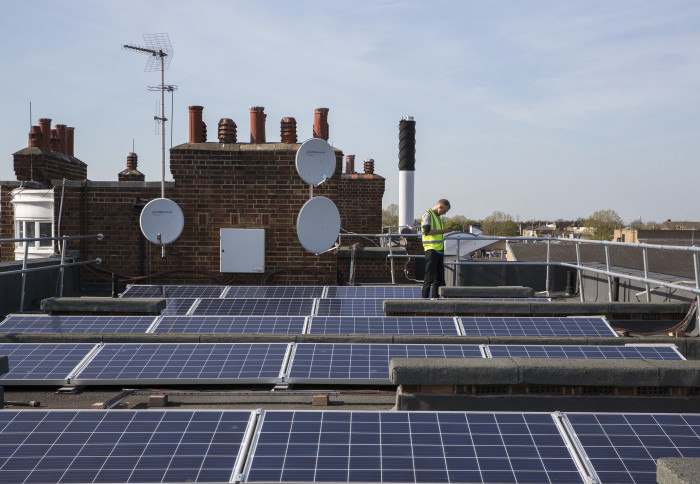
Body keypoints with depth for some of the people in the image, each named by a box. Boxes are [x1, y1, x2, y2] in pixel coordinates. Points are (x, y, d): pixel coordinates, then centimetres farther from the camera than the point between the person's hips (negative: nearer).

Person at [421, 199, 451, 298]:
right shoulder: (428, 215, -8)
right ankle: (425, 298, -4)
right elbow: (426, 232, -19)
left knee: (439, 276, 8)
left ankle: (436, 297, 12)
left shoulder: (437, 216, 20)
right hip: (431, 250, -9)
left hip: (439, 250, 9)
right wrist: (442, 231, -15)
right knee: (429, 276, -8)